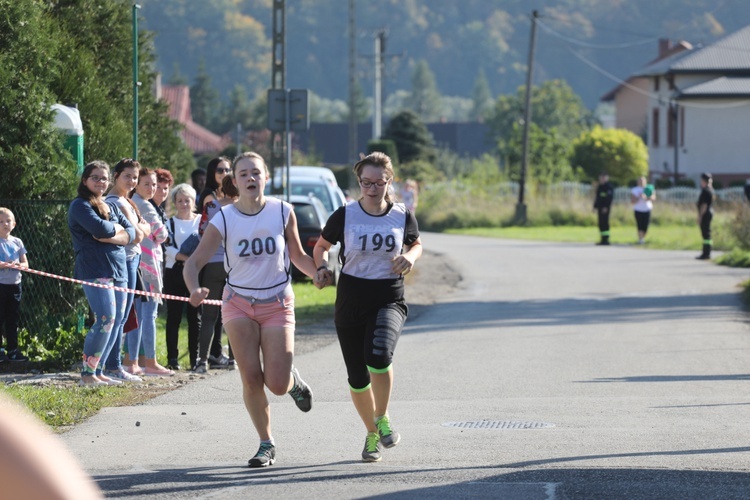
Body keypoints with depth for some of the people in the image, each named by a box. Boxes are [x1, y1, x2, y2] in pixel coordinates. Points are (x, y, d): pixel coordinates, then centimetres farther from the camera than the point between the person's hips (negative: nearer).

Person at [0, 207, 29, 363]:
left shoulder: (17, 242, 9)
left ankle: (13, 350, 17)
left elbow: (25, 264, 9)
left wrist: (19, 265, -12)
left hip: (14, 284, 5)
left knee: (13, 319, 10)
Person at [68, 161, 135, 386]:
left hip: (118, 270, 8)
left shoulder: (111, 207, 21)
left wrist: (110, 237, -9)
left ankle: (97, 371, 9)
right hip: (95, 269, -8)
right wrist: (117, 228, 2)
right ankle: (87, 374, -12)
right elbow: (100, 228, -18)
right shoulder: (80, 205, -2)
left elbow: (131, 232, 9)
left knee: (116, 321, 3)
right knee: (105, 320, -17)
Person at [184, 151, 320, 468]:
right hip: (238, 302, 0)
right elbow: (194, 262, -9)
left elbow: (298, 256, 5)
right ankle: (266, 444, 11)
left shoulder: (283, 212, -6)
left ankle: (294, 380, 28)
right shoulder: (223, 219, -9)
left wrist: (319, 274, -16)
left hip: (277, 303, 0)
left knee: (277, 385, -10)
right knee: (251, 378, -7)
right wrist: (194, 289, -31)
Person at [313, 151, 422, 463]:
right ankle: (372, 434, 31)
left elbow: (416, 244, 18)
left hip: (389, 299, -1)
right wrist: (322, 268, -9)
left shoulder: (403, 217, -1)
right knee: (357, 378, 6)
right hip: (351, 300, 1)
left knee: (378, 355, -30)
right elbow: (321, 246, 11)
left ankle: (382, 419, -5)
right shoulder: (344, 216, -4)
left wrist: (409, 257, -4)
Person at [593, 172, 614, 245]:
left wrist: (606, 207, -23)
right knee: (601, 223, 9)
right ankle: (603, 239, 12)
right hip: (600, 208, 9)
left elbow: (610, 197, -18)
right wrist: (595, 206, 18)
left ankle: (606, 239, -10)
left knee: (604, 223, -11)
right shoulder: (600, 187, 18)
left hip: (605, 208, -9)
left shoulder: (609, 187, -9)